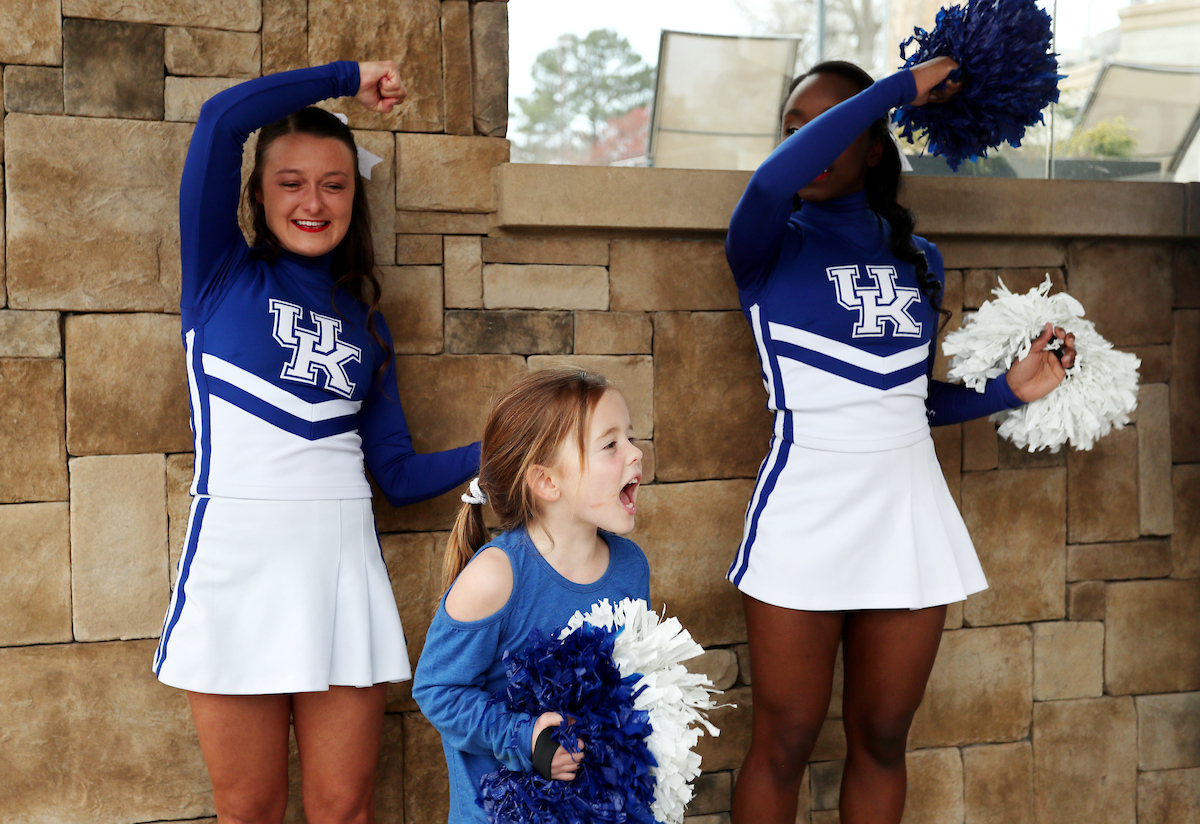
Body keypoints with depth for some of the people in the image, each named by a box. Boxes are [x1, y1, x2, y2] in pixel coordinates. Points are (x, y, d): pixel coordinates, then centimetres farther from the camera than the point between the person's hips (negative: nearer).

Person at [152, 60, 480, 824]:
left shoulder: (363, 321, 16)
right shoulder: (221, 273, 6)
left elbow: (398, 473, 12)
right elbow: (222, 119, -8)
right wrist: (347, 78, 1)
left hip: (342, 559, 3)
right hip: (237, 554, -3)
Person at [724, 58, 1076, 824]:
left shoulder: (920, 259, 12)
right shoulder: (770, 249, -1)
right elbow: (775, 180, -26)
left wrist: (1008, 390, 1)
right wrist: (902, 85, -19)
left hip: (908, 512, 4)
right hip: (807, 513, -4)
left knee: (882, 740, 11)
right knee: (784, 744, 1)